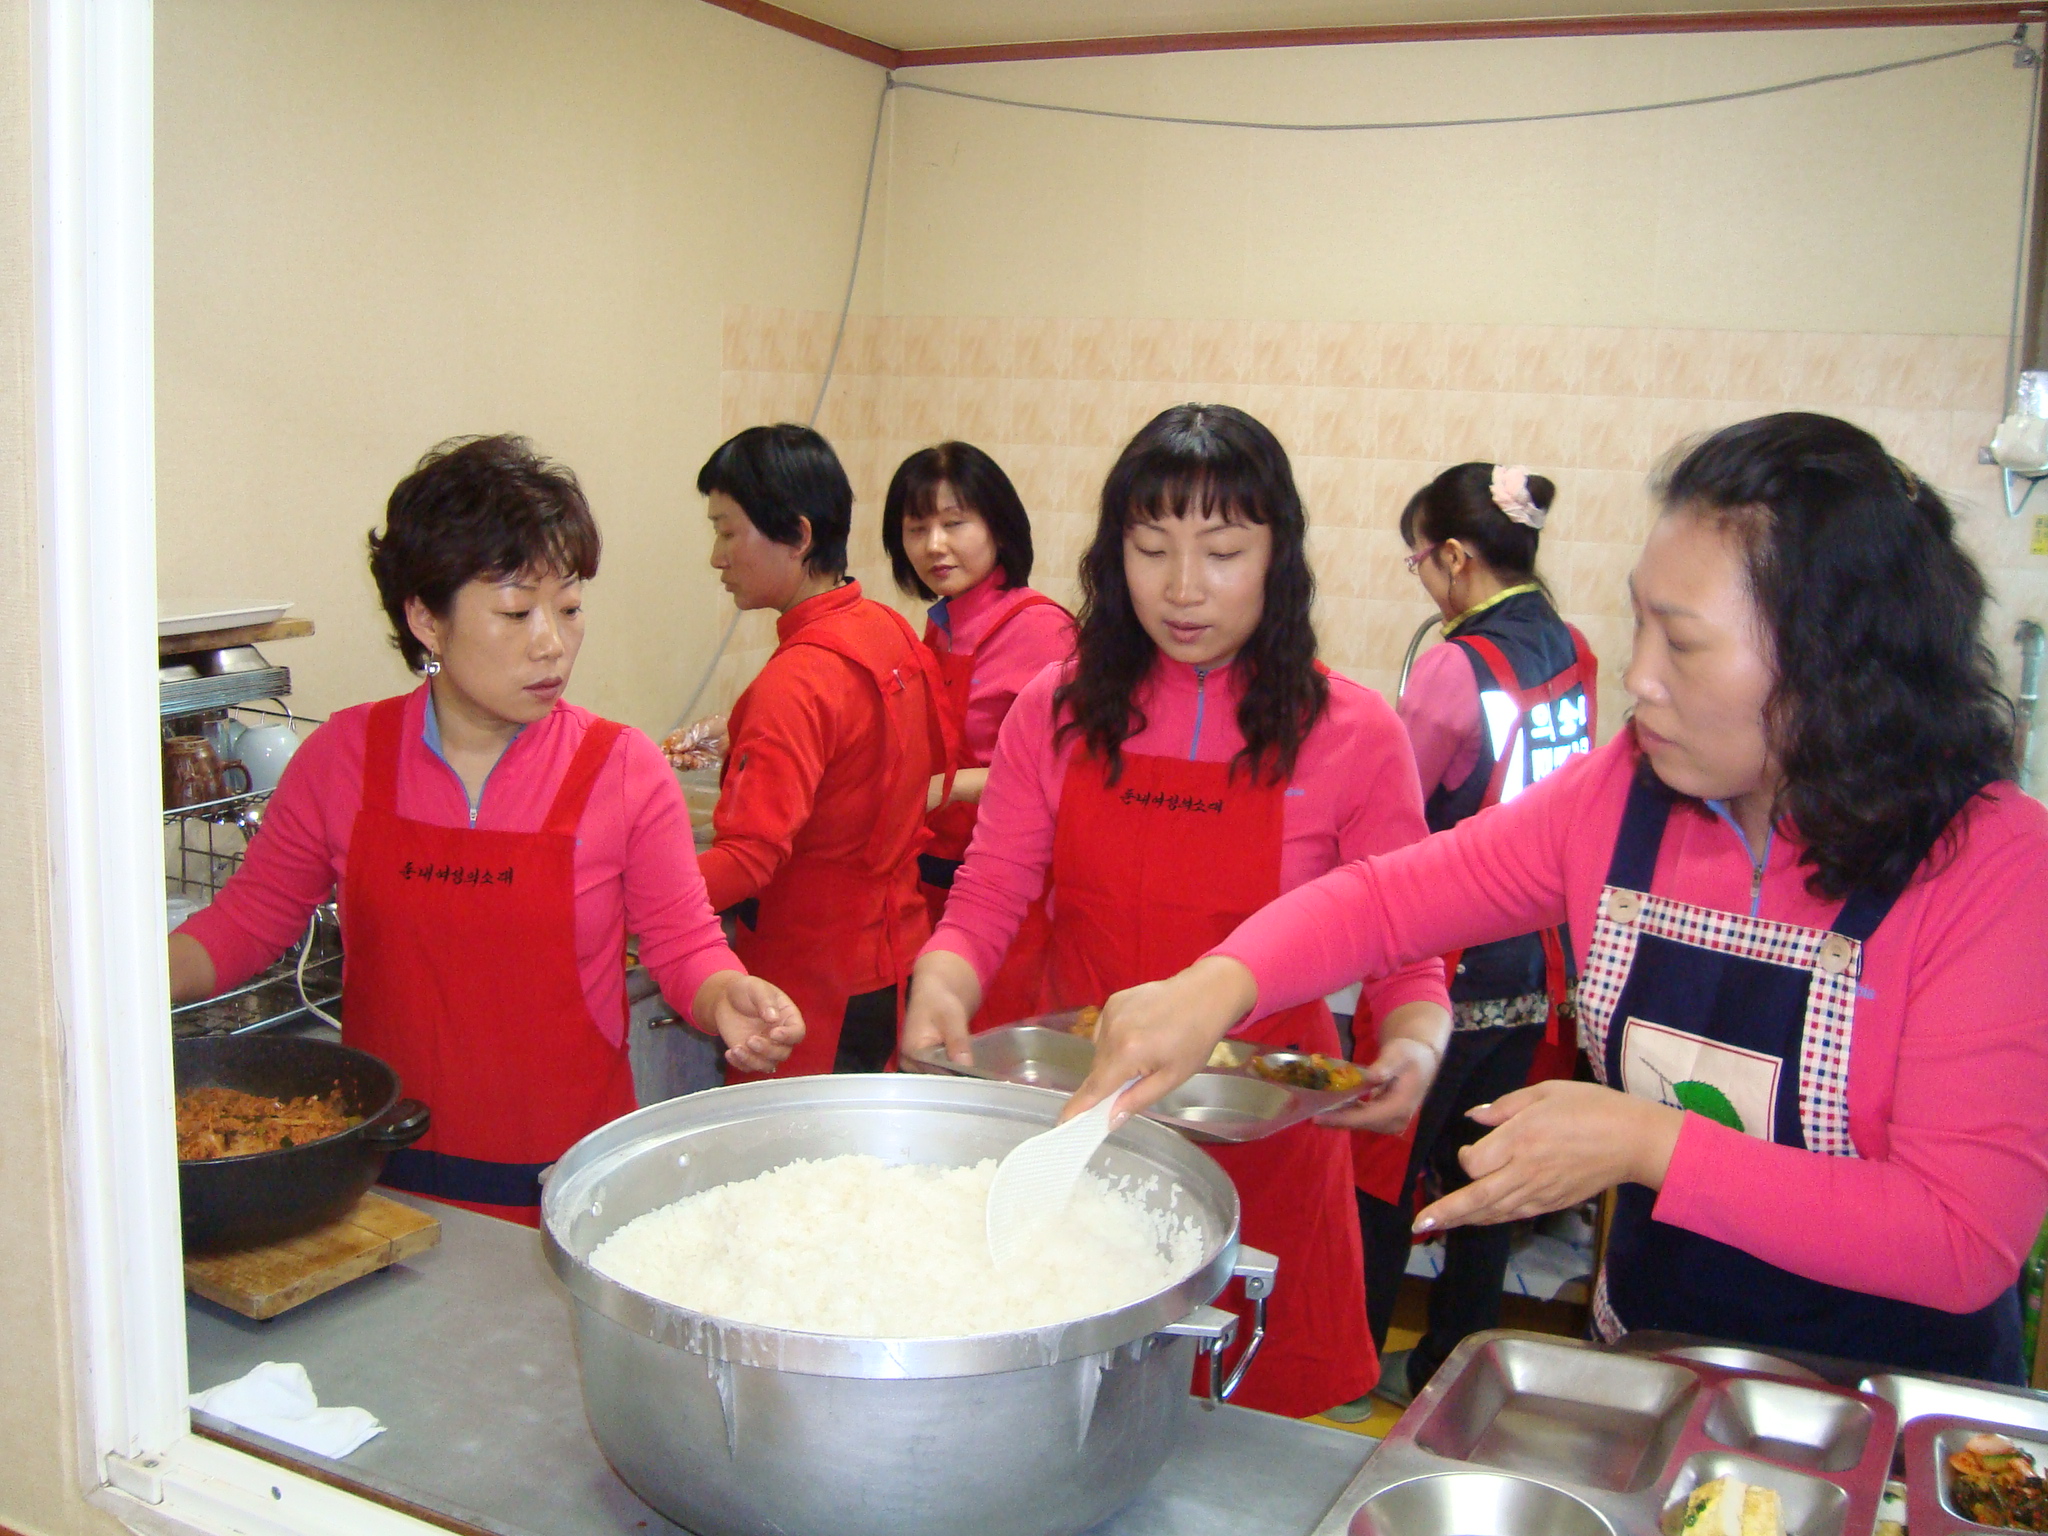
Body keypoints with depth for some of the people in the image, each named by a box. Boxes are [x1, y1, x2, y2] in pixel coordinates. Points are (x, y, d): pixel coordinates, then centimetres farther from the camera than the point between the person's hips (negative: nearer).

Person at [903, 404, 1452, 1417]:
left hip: (1261, 1143, -1)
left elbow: (1405, 958, -1)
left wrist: (1414, 1047, -22)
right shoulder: (1058, 710, 2)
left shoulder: (1353, 735, -5)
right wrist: (942, 986, -19)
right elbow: (986, 900, 1)